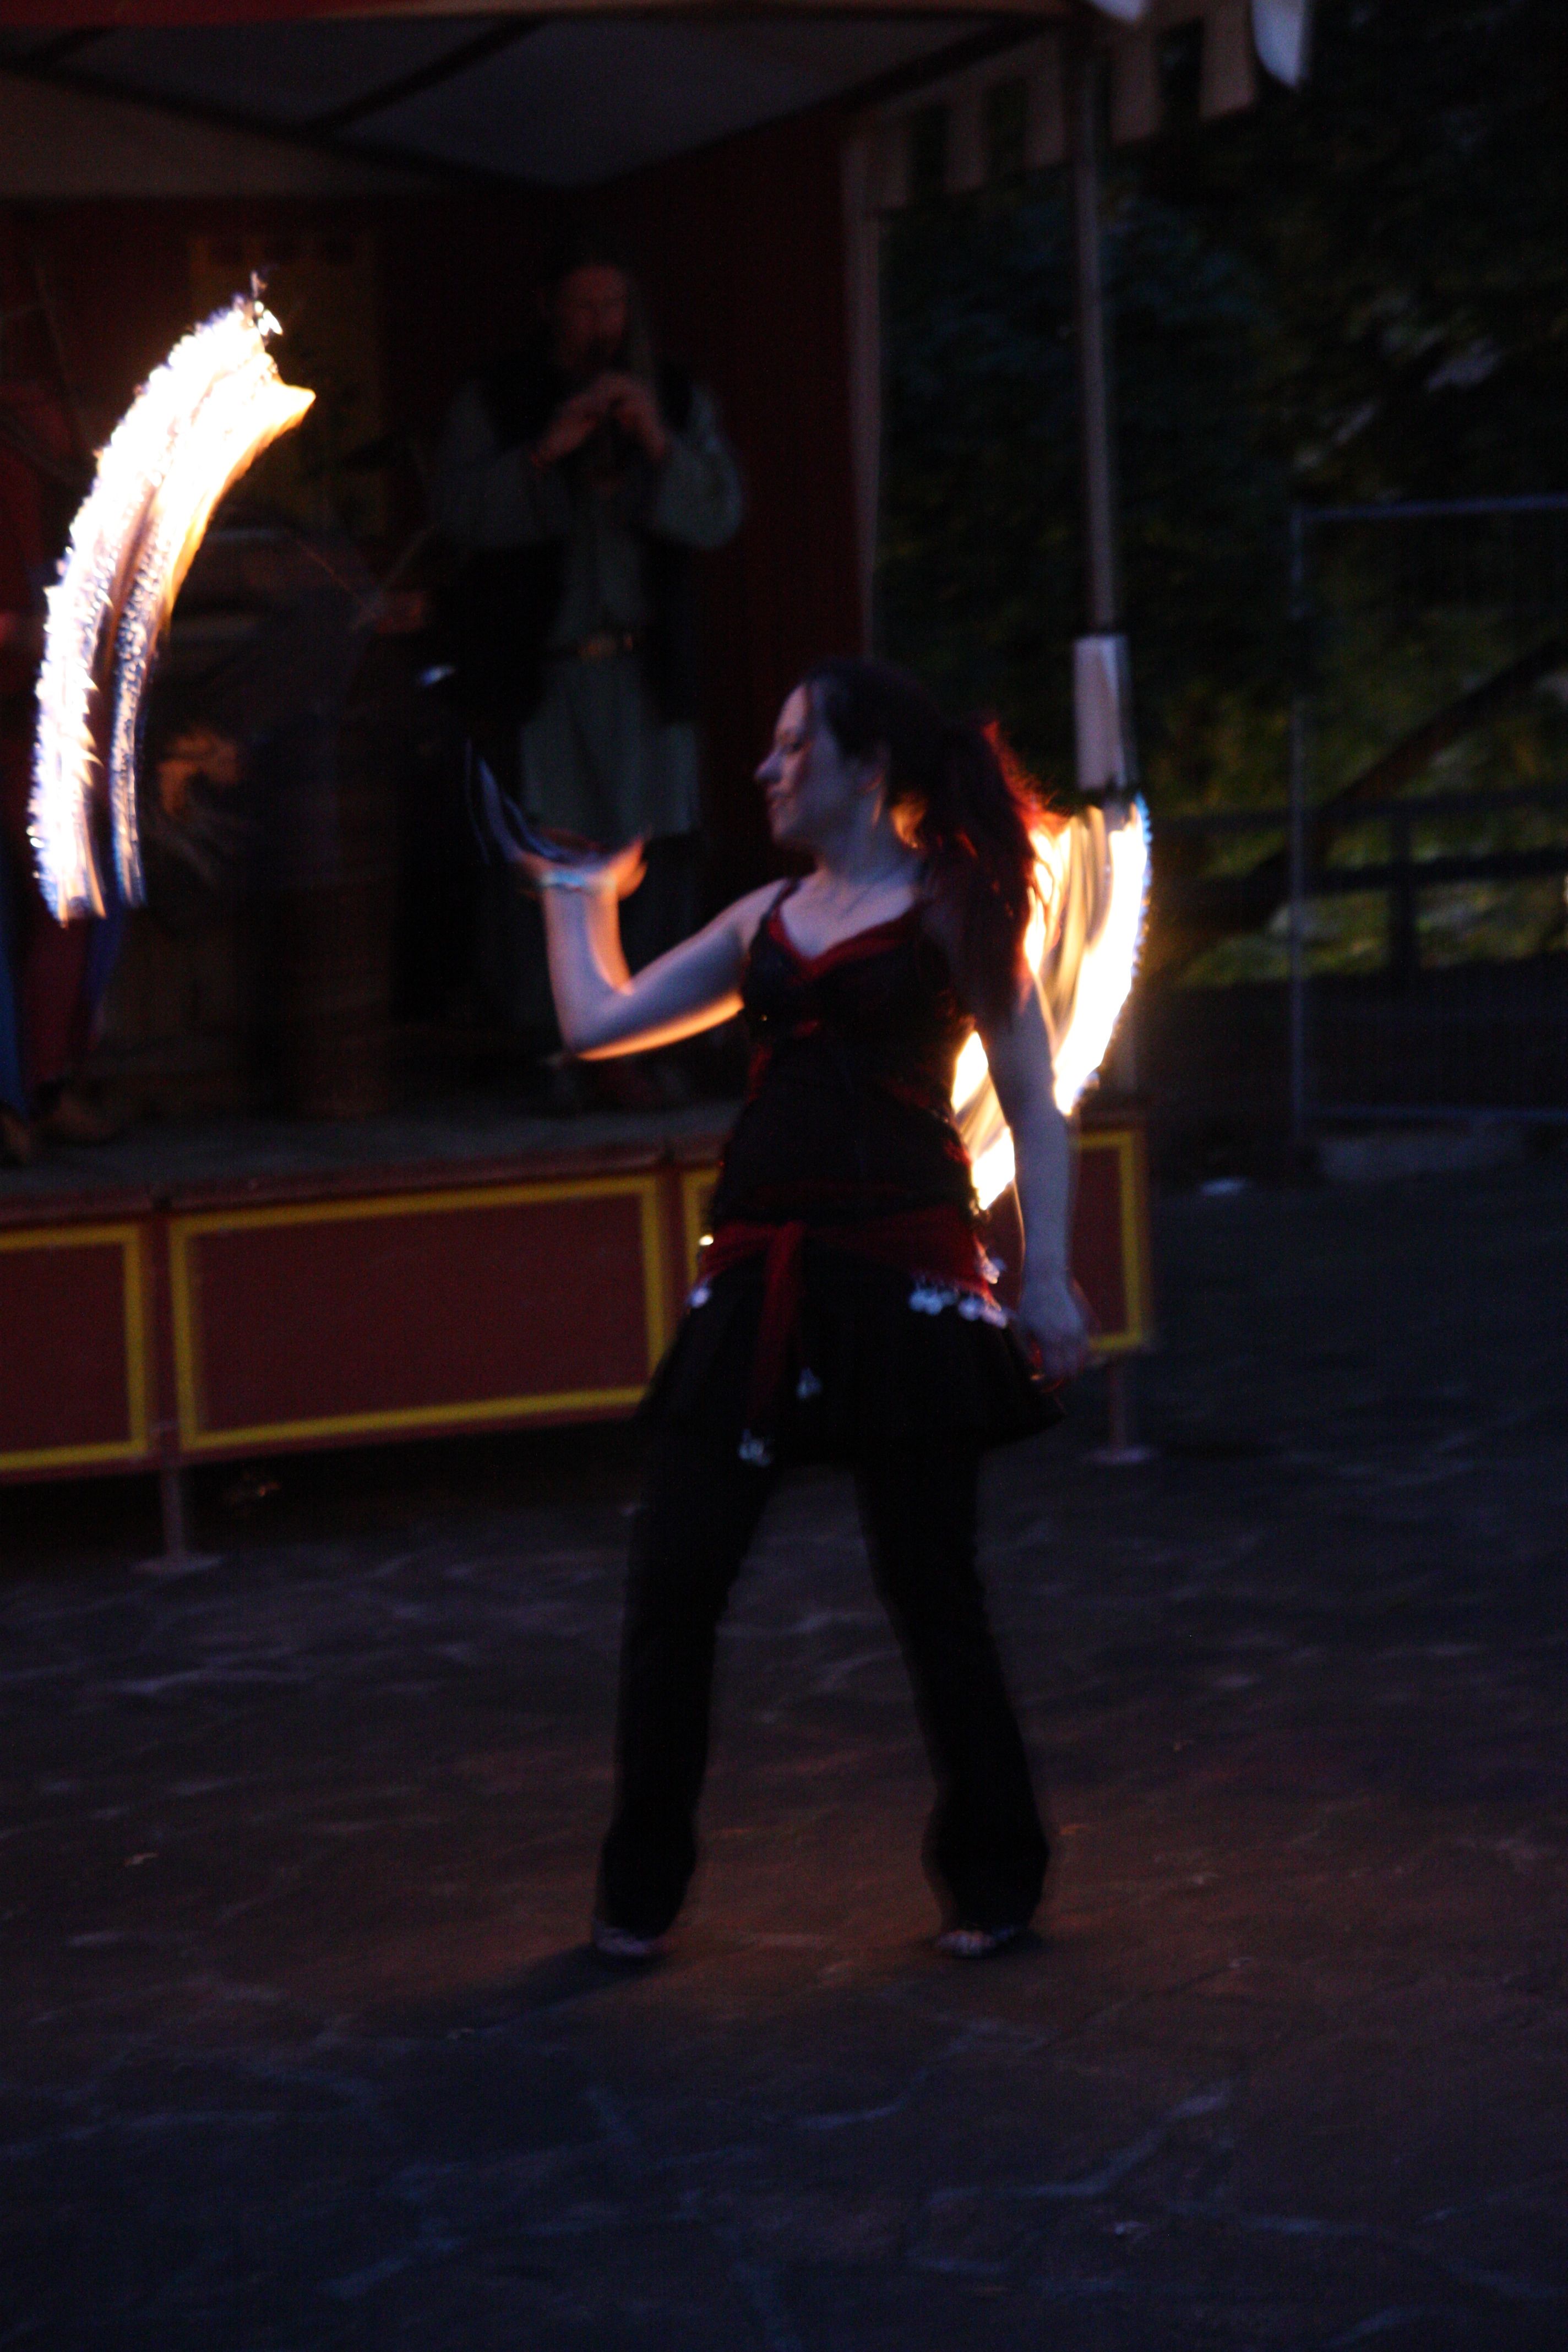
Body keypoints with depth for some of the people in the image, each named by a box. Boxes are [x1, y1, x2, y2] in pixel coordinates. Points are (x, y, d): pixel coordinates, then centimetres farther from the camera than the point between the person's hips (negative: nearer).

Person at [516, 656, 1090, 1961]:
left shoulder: (952, 908, 2)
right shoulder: (769, 919, 17)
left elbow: (1034, 1106, -1)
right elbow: (600, 1019, 21)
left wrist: (1047, 1280, -9)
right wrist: (578, 891, 31)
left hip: (905, 1271, -5)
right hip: (761, 1278, 5)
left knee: (929, 1586, 1)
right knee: (672, 1585, 0)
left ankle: (993, 1879, 18)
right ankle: (640, 1891, 12)